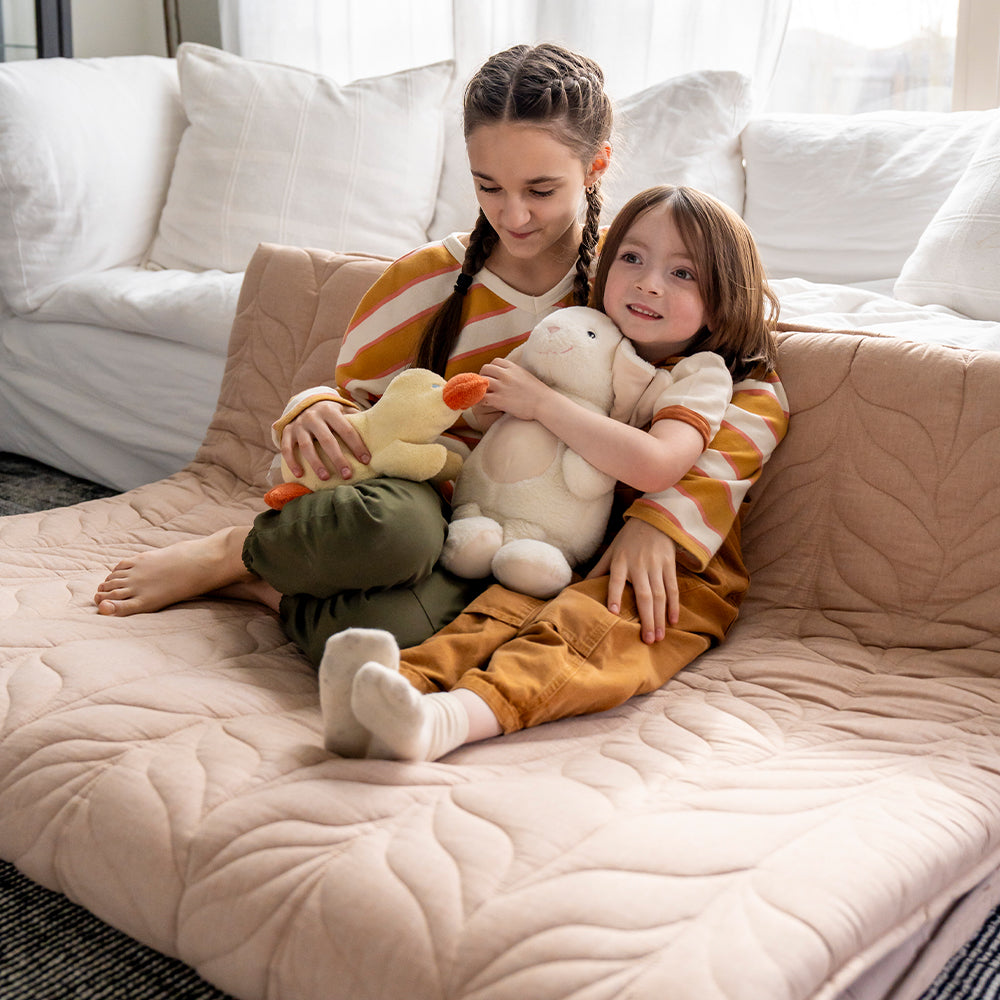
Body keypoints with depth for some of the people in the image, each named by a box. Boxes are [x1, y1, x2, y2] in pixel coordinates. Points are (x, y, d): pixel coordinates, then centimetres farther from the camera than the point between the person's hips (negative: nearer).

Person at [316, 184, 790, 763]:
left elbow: (653, 464, -18)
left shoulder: (728, 387, 2)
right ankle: (405, 683, -56)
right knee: (500, 608, -28)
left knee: (582, 627, -35)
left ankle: (447, 719, -61)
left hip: (673, 582, -5)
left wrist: (541, 401, -13)